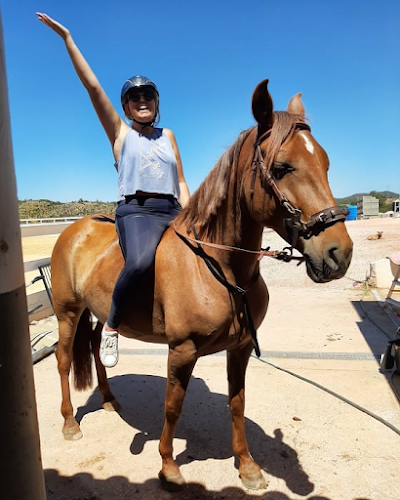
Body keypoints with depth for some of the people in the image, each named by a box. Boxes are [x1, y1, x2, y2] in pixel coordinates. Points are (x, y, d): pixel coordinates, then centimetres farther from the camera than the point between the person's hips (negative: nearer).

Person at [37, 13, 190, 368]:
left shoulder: (168, 135, 21)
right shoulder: (119, 132, 11)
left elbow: (181, 182, 15)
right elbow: (92, 85, 3)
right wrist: (67, 38, -1)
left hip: (171, 211, 5)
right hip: (135, 210, -5)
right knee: (139, 262, -34)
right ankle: (111, 326, -12)